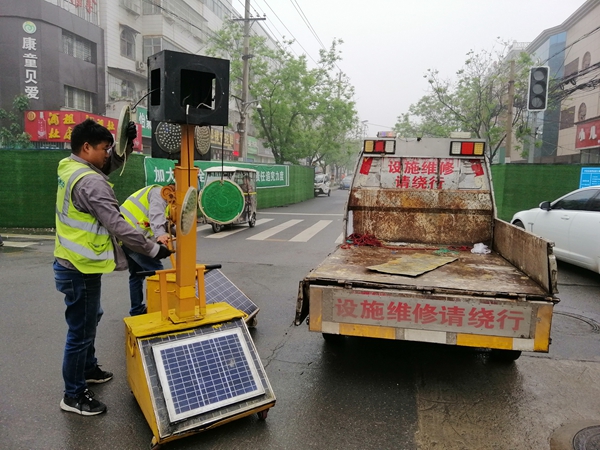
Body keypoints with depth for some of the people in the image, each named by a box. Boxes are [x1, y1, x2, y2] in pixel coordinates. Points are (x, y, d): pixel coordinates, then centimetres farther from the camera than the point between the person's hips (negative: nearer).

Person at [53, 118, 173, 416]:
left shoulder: (70, 169, 5)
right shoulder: (90, 181, -24)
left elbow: (110, 165, 18)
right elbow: (117, 226, -27)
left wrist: (127, 142, 0)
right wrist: (153, 249, -20)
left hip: (72, 263, 10)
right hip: (80, 269, -10)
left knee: (90, 318, 26)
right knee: (81, 330, 3)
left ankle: (88, 369, 44)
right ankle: (73, 396, 18)